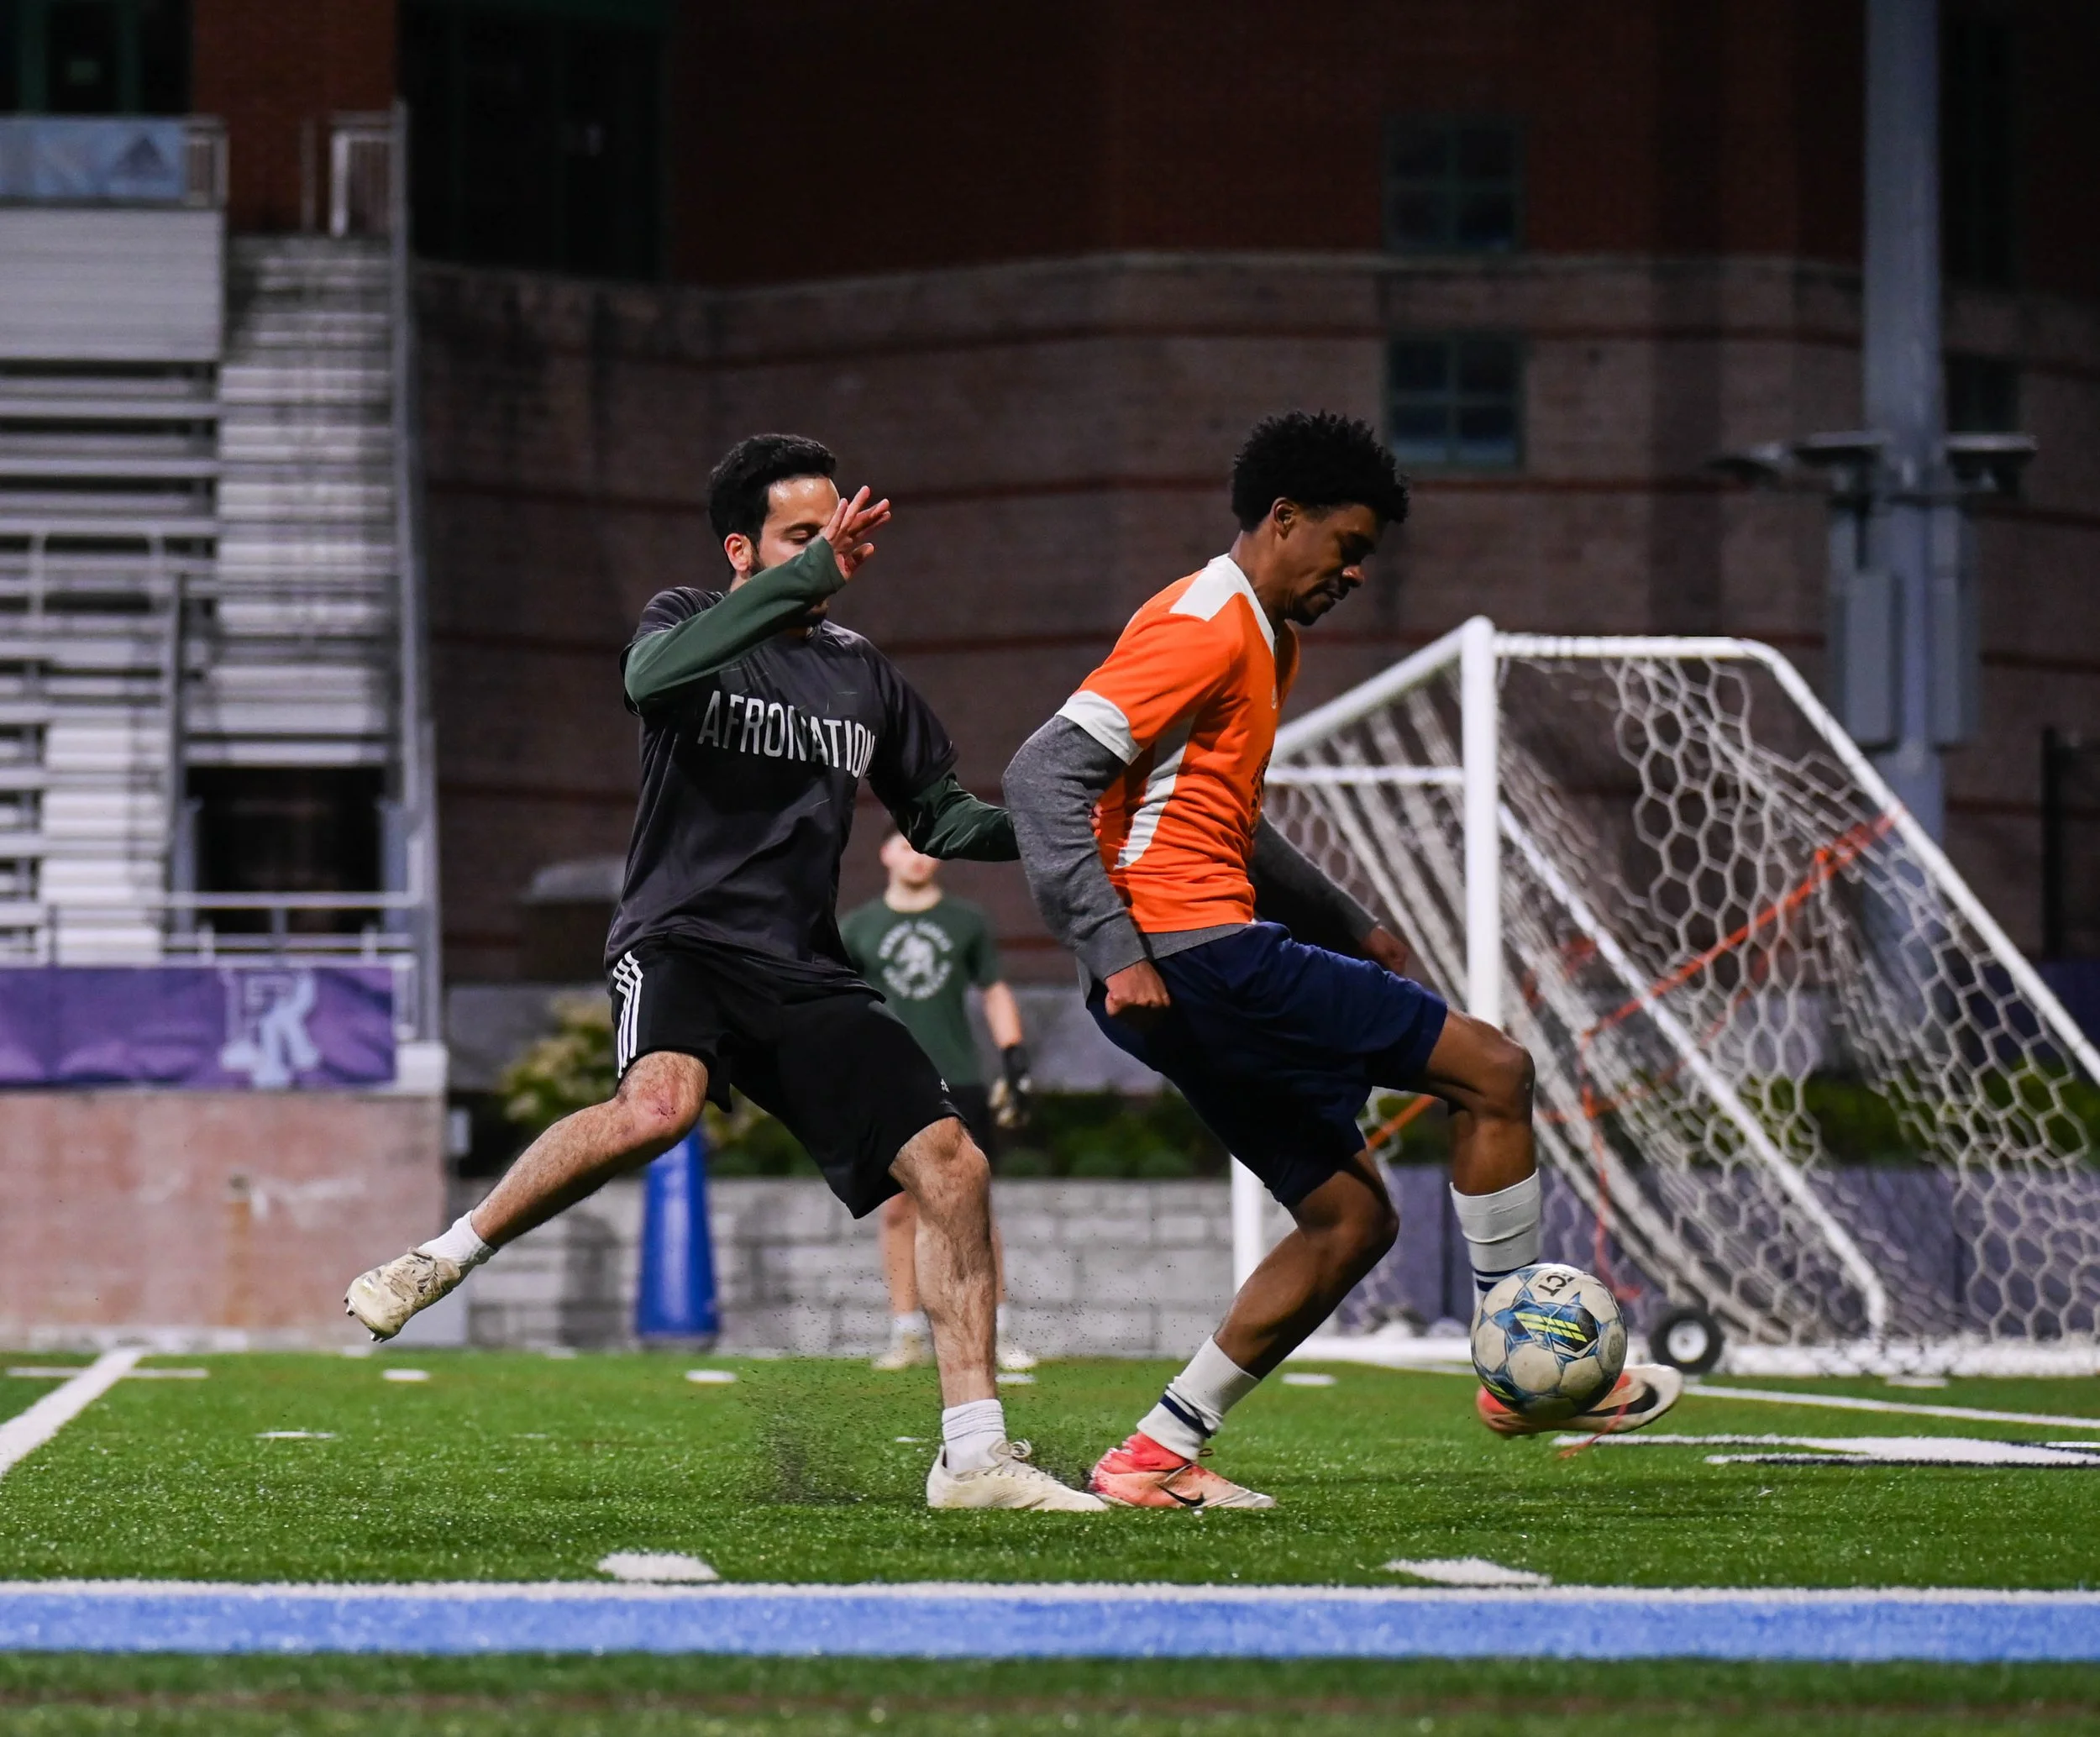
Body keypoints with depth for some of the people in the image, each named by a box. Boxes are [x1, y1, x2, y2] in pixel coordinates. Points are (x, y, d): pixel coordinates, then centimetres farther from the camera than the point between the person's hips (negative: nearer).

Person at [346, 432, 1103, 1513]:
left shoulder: (863, 676, 17)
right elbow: (654, 676, -23)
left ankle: (974, 1456, -2)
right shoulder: (690, 623, 3)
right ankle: (439, 1262, -19)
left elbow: (940, 817, 25)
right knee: (660, 1105, -37)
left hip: (806, 977, 5)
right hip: (680, 938, -5)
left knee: (951, 1168, -8)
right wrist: (812, 575, -28)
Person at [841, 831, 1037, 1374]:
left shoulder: (966, 921, 10)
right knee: (896, 1207, -2)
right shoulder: (859, 927, 9)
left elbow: (995, 993, 14)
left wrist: (1015, 1061, 5)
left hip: (959, 1081, 0)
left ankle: (997, 1333, 2)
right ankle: (906, 1334, 3)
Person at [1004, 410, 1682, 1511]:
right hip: (1196, 955, -11)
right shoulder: (1205, 628, -11)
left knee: (1354, 1220, 10)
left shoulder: (1261, 638, 21)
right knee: (1492, 1070, -6)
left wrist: (1348, 926, 30)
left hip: (1205, 965, 11)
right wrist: (1115, 954, -25)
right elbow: (1046, 776, -20)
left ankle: (1155, 1456, 6)